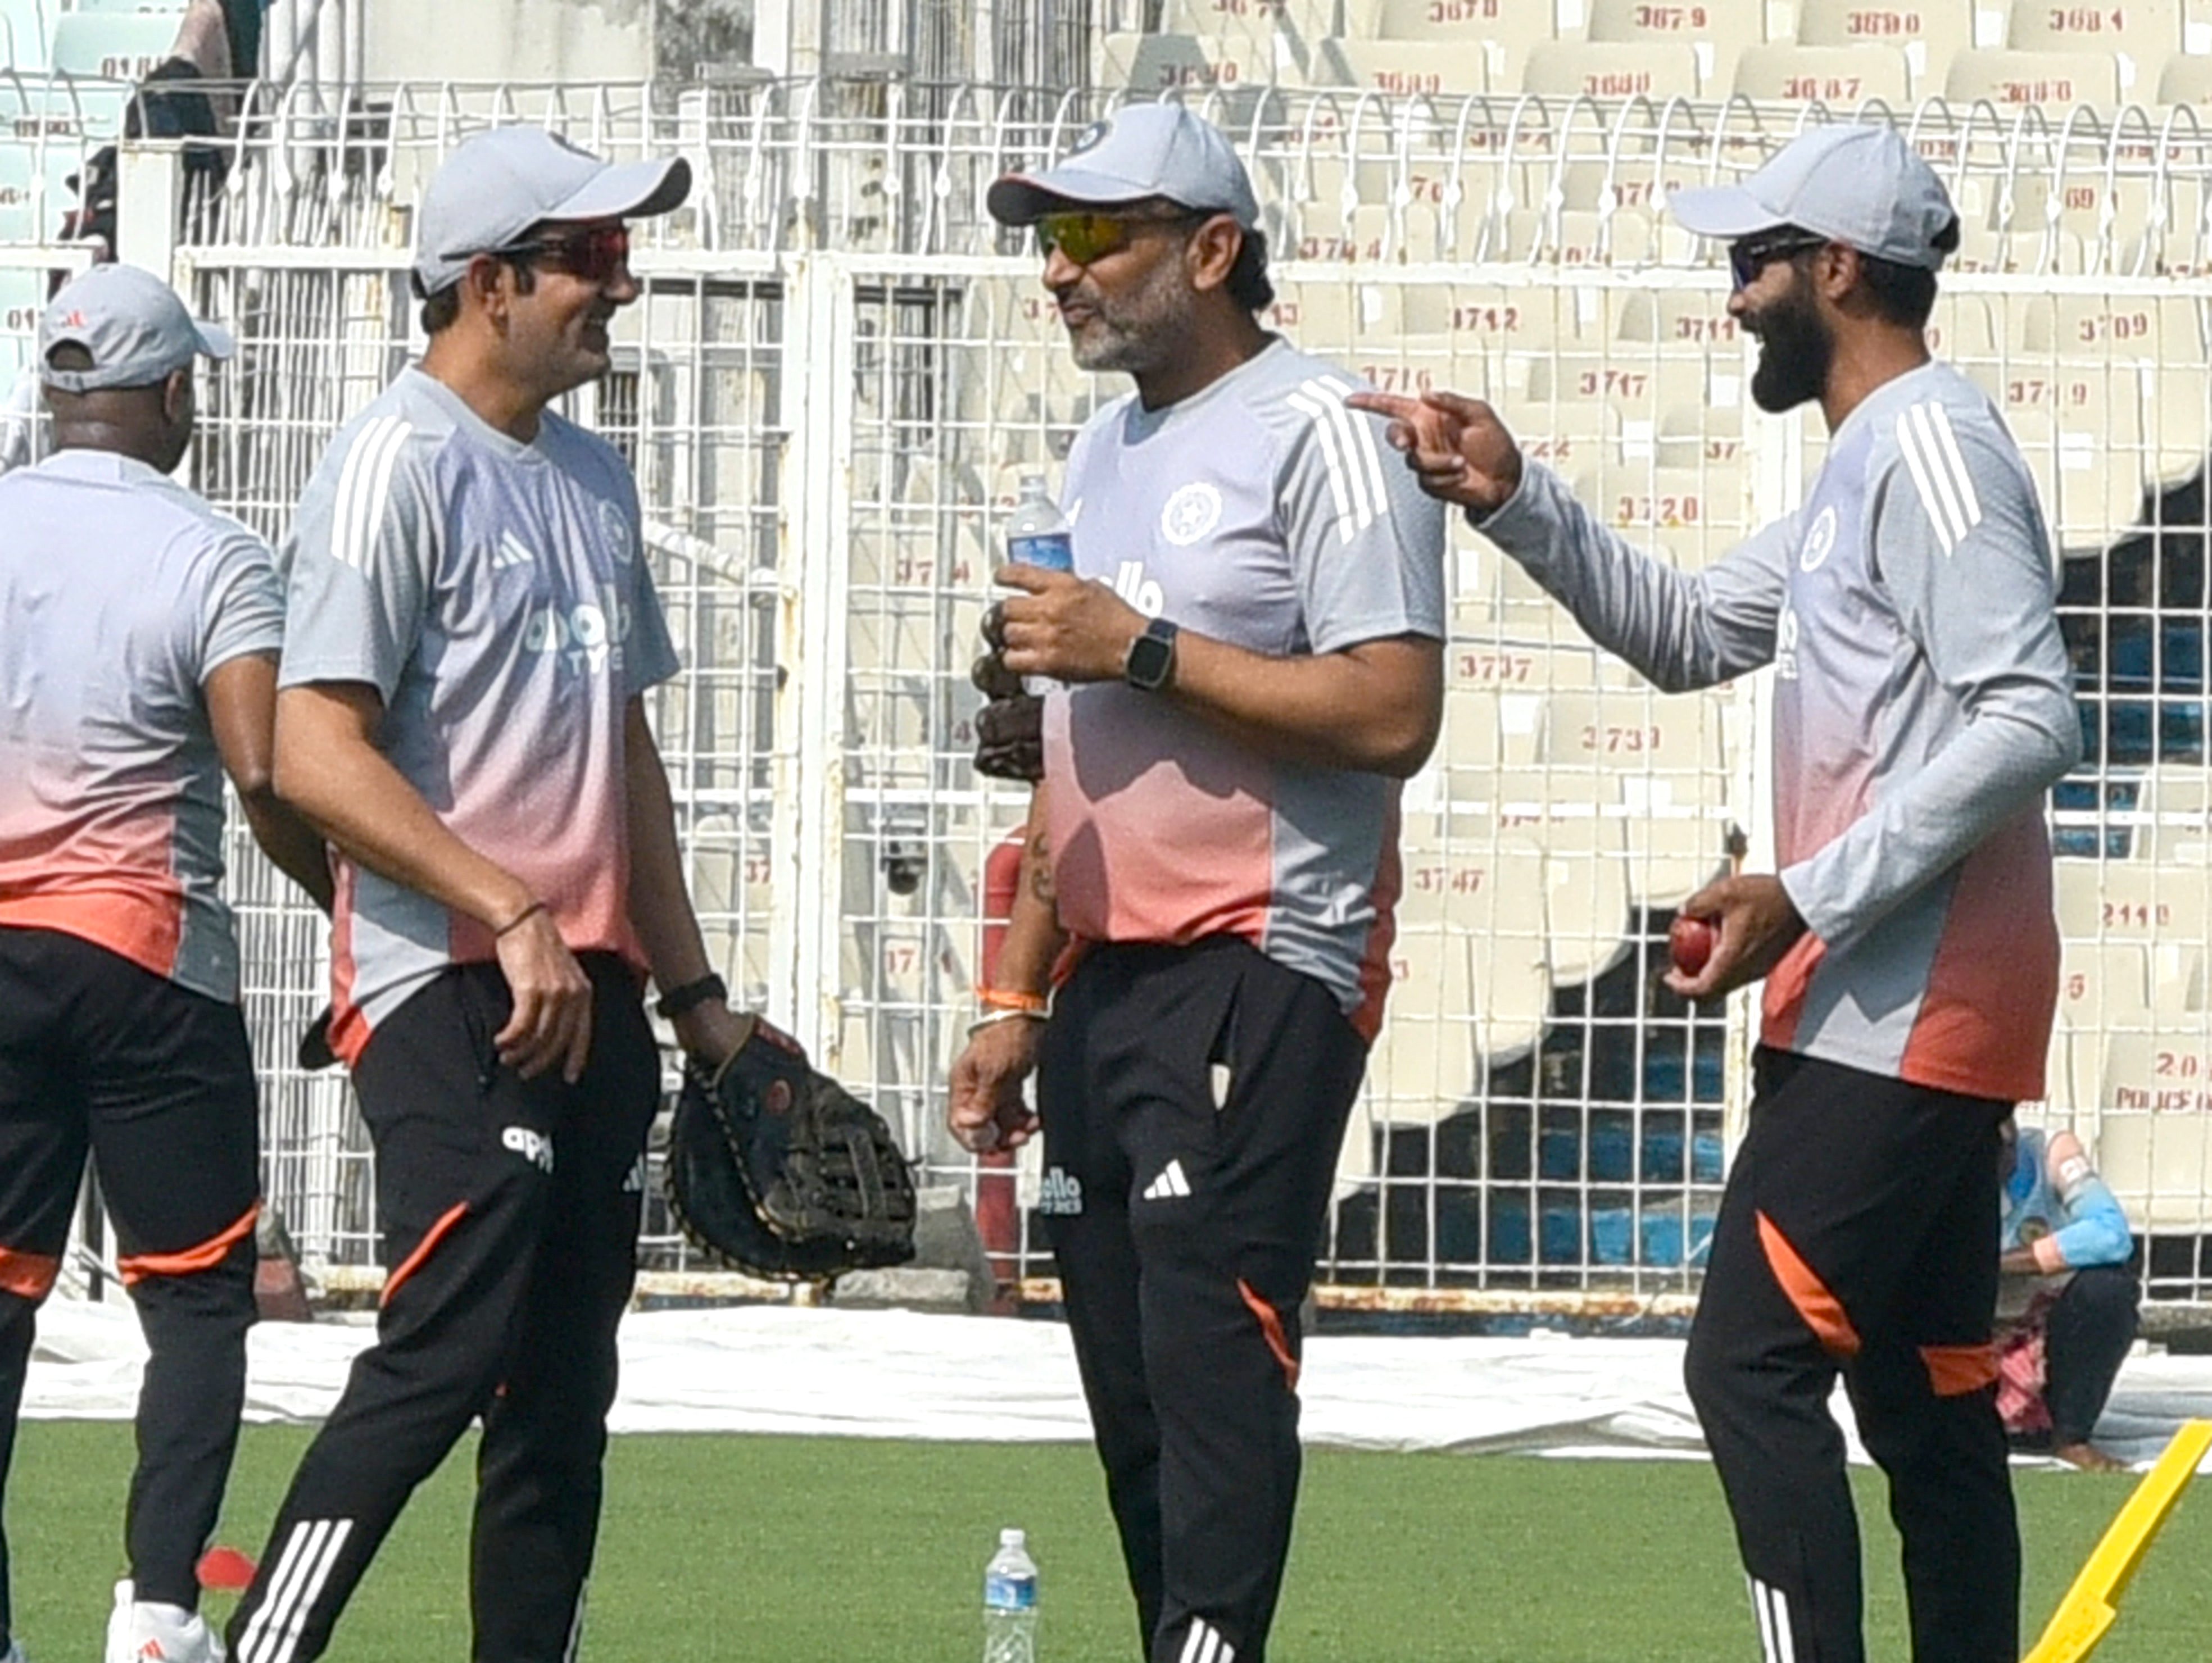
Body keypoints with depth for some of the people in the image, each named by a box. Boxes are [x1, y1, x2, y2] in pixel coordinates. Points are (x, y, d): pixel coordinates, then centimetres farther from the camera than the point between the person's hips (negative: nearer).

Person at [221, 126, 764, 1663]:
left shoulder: (593, 476, 17)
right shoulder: (400, 464, -10)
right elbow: (316, 755, -17)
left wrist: (692, 990, 20)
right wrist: (512, 916, -22)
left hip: (594, 990, 9)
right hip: (451, 996, -9)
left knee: (565, 1391, 8)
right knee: (445, 1358, -19)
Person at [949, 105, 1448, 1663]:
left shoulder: (1319, 432, -7)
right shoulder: (1105, 454, 20)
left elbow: (1393, 713, -17)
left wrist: (1141, 649, -16)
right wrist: (1018, 1001, 21)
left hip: (1259, 973, -9)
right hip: (1107, 982, 9)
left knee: (1210, 1351, -16)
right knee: (1132, 1395, 7)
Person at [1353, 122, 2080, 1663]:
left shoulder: (1931, 445, -13)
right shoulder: (1861, 473, 19)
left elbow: (2031, 719, -22)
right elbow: (1685, 633, 25)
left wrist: (1810, 898, -23)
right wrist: (1515, 499, 12)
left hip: (1905, 1006, -11)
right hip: (1908, 1014, 11)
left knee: (1751, 1365, -12)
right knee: (1927, 1399, 10)